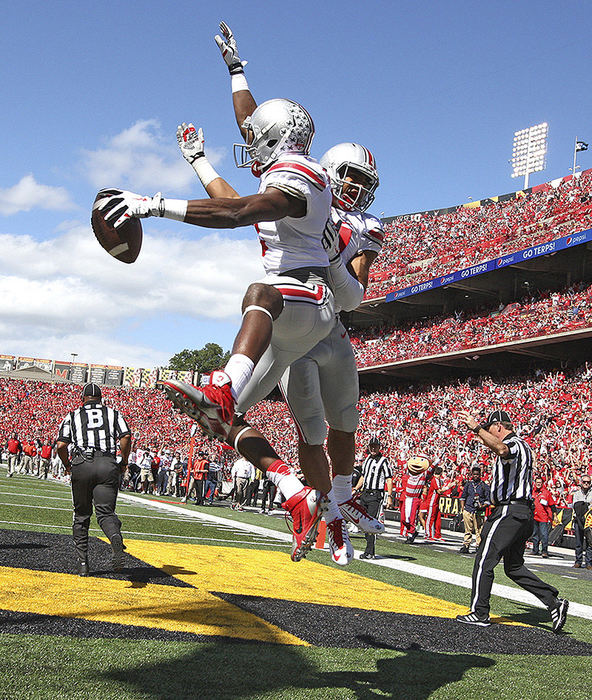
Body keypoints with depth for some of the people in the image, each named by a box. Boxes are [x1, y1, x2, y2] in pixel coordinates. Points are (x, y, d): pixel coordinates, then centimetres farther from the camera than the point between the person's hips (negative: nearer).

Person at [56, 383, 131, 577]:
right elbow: (126, 437, 0)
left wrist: (67, 465, 20)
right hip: (107, 465, 0)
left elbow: (61, 446, 3)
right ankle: (116, 538, -36)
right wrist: (124, 462, 12)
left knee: (81, 516, 13)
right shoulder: (113, 413, 16)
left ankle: (83, 563, 11)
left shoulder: (72, 417, 15)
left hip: (81, 466, 0)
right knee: (105, 512, -2)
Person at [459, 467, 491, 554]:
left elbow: (488, 500, 6)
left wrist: (483, 506, -11)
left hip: (479, 512, -2)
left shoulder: (484, 486, 6)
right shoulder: (468, 484, 14)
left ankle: (479, 546, 0)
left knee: (479, 530, -5)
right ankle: (466, 546, 10)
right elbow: (463, 497, 20)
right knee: (468, 530, 6)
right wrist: (462, 507, 10)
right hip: (467, 510, 2)